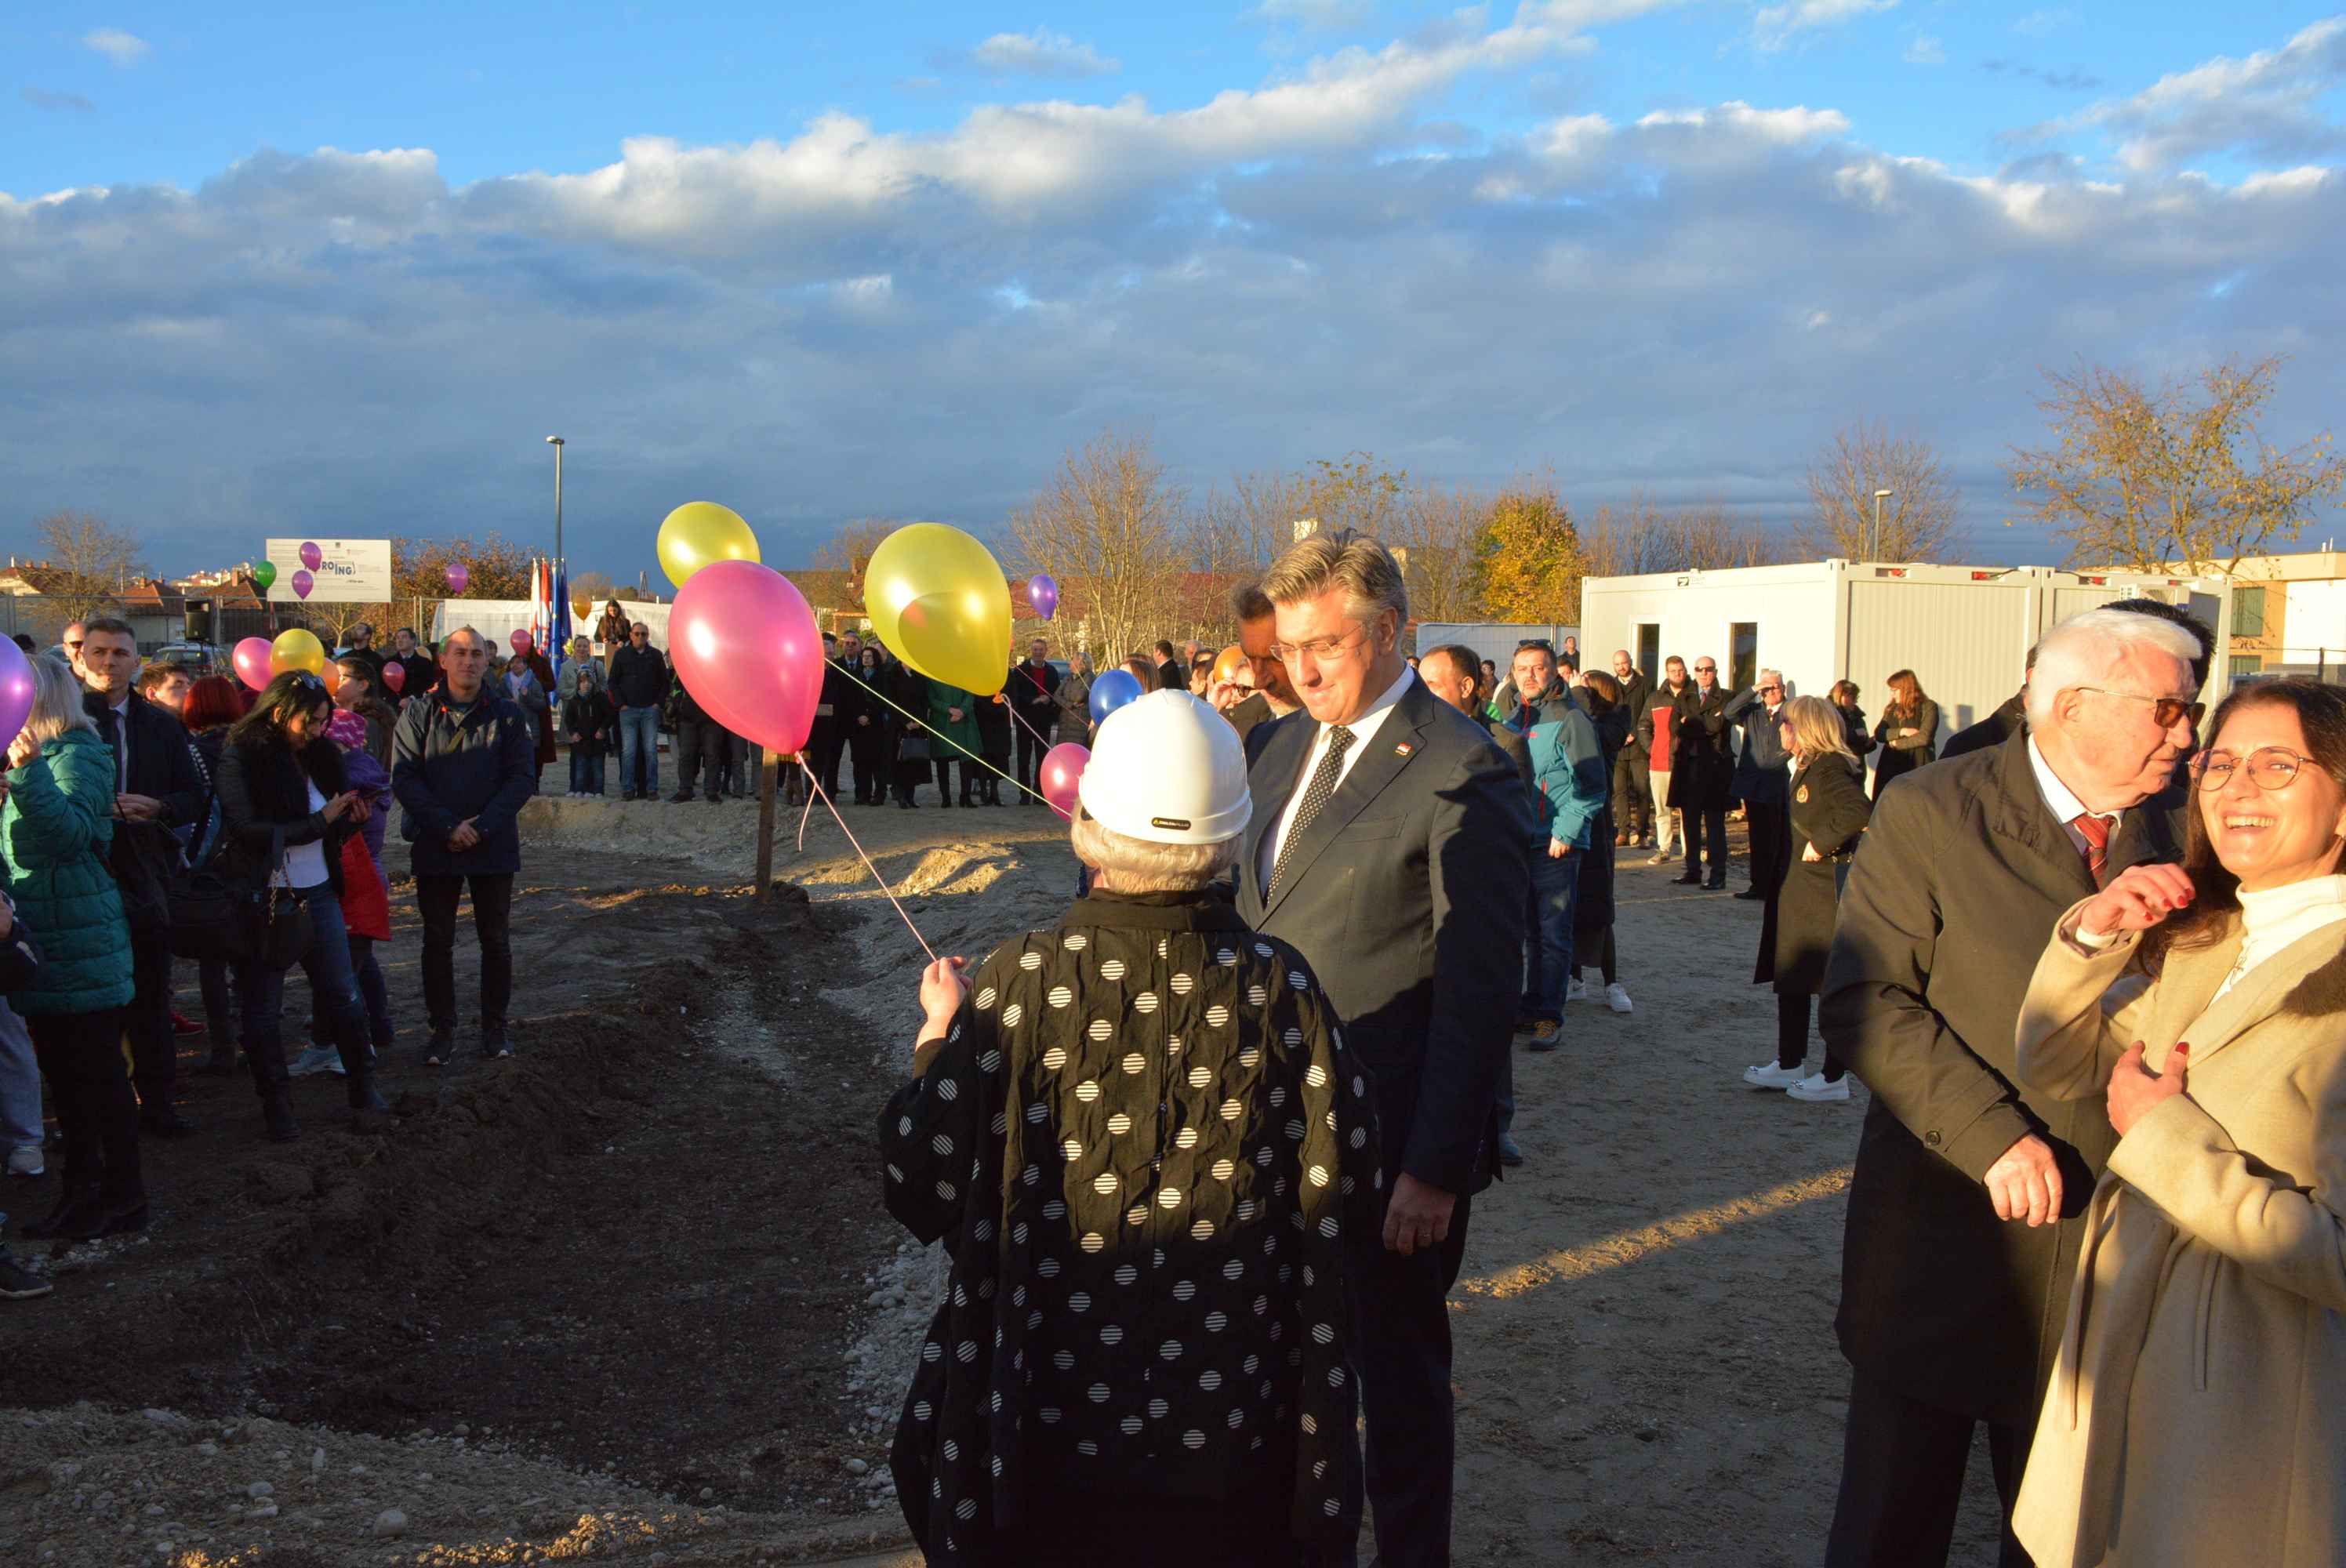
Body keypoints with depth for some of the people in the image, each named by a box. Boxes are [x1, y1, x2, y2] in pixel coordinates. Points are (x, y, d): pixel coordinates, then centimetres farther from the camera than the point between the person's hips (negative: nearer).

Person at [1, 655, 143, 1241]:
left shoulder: (77, 755, -11)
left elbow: (71, 832, -26)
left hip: (80, 945, -9)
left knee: (97, 1072, -2)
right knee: (63, 1074, 14)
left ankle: (122, 1198, 7)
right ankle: (81, 1189, 24)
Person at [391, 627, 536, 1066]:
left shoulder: (507, 716, 2)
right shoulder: (419, 715, 1)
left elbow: (522, 778, -3)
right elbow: (405, 779, -5)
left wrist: (481, 826, -14)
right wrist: (447, 827, -16)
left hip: (494, 847, 0)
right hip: (436, 848, 0)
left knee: (496, 941, 8)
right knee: (438, 942, 7)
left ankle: (495, 1026, 20)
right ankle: (442, 1029, 17)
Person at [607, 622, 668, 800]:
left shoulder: (655, 655, 9)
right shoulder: (621, 655, 7)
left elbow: (665, 681, 13)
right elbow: (613, 682, 9)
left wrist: (659, 702, 1)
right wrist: (621, 704, -1)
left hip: (650, 710, 0)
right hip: (628, 710, 0)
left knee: (650, 750, -1)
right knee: (628, 751, -4)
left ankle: (651, 789, 3)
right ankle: (628, 789, 0)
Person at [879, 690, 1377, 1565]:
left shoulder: (1024, 985, -18)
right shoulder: (1283, 990, -13)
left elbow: (920, 1189, -10)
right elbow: (1346, 1198, -6)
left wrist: (939, 1033, 5)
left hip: (1049, 1429, -1)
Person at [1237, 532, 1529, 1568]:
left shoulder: (1459, 773, -15)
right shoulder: (1285, 750, 9)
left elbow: (1477, 991, -17)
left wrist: (1436, 1167, -19)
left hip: (1394, 1144, -6)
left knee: (1397, 1369, 11)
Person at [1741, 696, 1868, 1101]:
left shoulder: (1830, 769, -18)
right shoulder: (1805, 768, 13)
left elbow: (1858, 812, -33)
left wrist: (1821, 842, -25)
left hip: (1826, 889, -10)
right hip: (1799, 888, 10)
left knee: (1831, 982, -1)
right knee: (1790, 977, 15)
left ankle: (1834, 1078, 8)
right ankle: (1789, 1064, 26)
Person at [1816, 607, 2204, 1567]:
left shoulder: (2161, 841, 5)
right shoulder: (1931, 812, -9)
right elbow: (1861, 1002, -14)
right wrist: (1990, 1132, -21)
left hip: (2104, 1247, 4)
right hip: (1946, 1237, -4)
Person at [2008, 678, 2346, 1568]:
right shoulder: (2198, 942, 4)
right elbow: (2056, 1068, 6)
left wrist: (2165, 1135, -18)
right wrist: (2090, 936, -9)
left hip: (2257, 1391, -7)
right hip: (2125, 1346, 7)